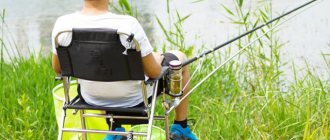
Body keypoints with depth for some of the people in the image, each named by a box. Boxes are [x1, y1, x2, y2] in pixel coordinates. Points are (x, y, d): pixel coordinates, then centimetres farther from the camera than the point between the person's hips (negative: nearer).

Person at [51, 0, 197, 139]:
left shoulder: (62, 24, -21)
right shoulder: (128, 25, -32)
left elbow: (58, 68, -4)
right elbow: (153, 72, -20)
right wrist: (156, 57, 4)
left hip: (91, 97, 4)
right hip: (133, 98, -3)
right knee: (180, 57, 23)